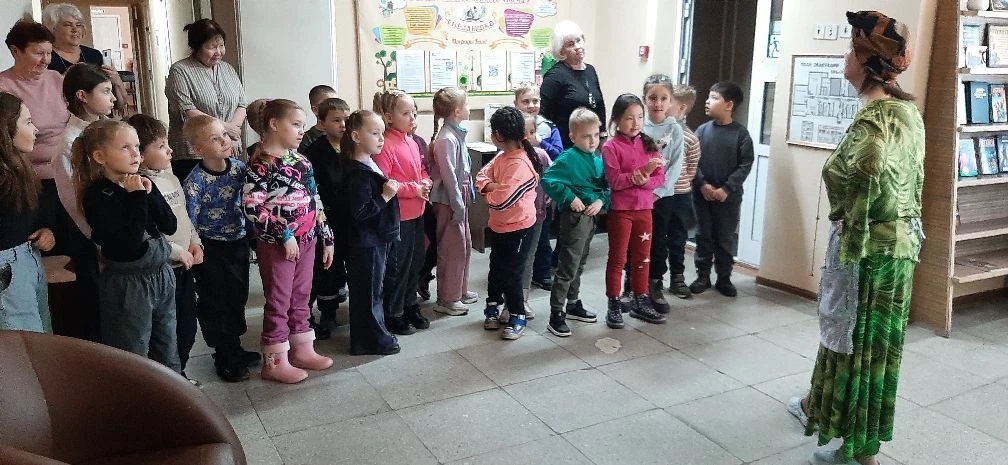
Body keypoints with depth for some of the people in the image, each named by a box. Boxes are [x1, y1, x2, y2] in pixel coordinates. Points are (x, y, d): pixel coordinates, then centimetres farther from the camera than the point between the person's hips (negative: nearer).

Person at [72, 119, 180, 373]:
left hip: (162, 274, 7)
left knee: (168, 352, 20)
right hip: (128, 284, -7)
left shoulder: (141, 184, 5)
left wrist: (151, 193, -10)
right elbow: (130, 241, -25)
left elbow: (170, 226, 0)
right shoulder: (97, 196, -16)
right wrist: (137, 197, -21)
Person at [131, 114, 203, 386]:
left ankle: (179, 373, 36)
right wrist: (177, 251, -17)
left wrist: (194, 243, 5)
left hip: (184, 264, 9)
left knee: (187, 325, 19)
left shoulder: (170, 177, 9)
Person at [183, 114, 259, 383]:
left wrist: (250, 235, 9)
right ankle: (224, 358, 22)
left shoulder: (239, 167, -4)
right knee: (214, 304, 8)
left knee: (238, 298, 18)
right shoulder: (194, 182, -20)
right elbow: (189, 222, -16)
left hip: (238, 242, 6)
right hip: (211, 249, -6)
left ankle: (235, 349, 36)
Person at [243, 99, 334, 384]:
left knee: (301, 297, 16)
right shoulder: (261, 163, -13)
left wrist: (326, 238, 14)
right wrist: (284, 234, -21)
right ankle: (275, 361, 14)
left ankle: (302, 350, 29)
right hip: (277, 243, -7)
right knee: (278, 302, 2)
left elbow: (315, 202, 14)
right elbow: (252, 205, -22)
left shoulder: (301, 160, 10)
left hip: (306, 240, 7)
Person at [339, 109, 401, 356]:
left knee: (371, 289, 19)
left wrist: (388, 190, 10)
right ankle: (371, 339, 13)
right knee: (368, 291, 1)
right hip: (366, 242, -10)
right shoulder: (358, 174, -21)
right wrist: (385, 196, -24)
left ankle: (374, 334, 31)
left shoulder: (369, 166, 10)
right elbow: (360, 212, -25)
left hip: (374, 239, 10)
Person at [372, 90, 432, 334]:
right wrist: (413, 189, -22)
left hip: (416, 213, 9)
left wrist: (426, 183, -1)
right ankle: (393, 314, 19)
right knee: (397, 266, 4)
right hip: (397, 216, -9)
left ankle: (410, 306, 36)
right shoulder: (386, 146, -18)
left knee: (415, 262, 19)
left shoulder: (412, 143, 8)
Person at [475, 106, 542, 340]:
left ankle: (517, 317, 16)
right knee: (496, 268, 20)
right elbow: (482, 176, 4)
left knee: (510, 272, 1)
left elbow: (500, 200, -30)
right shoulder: (502, 157, 3)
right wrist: (492, 185, -17)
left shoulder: (520, 164, -26)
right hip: (499, 224, 9)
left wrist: (489, 191, -9)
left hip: (517, 226, -9)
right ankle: (493, 307, 37)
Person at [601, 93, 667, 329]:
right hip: (620, 210, -5)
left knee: (642, 257, 14)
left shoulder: (649, 144, 6)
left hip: (644, 209, 5)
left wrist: (645, 181, -18)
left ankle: (640, 302, 26)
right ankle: (614, 305, 15)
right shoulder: (611, 146, -9)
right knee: (617, 259, 5)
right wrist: (641, 172, -26)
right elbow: (615, 181, -18)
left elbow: (660, 177, 2)